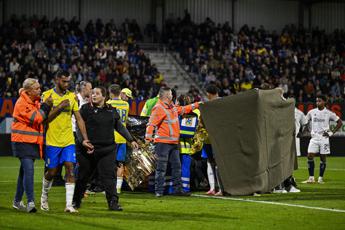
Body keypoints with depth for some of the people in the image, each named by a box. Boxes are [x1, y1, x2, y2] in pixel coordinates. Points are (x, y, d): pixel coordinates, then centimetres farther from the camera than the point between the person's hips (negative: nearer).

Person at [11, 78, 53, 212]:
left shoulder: (35, 102, 14)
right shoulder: (22, 103, -14)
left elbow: (43, 118, 18)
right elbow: (36, 118, -20)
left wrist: (47, 106, 3)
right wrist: (45, 106, -13)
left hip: (33, 141, 9)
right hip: (22, 141, -9)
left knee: (25, 171, 14)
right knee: (29, 170, -17)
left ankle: (17, 201, 25)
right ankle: (30, 202, -21)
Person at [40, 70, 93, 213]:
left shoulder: (71, 96, 7)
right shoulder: (47, 95, -4)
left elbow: (79, 118, 7)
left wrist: (85, 138, 0)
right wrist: (60, 107, -18)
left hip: (68, 141, 3)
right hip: (52, 141, -3)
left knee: (70, 169, -9)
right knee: (51, 172, 4)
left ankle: (69, 204, -9)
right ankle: (44, 197, 30)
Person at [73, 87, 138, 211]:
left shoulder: (111, 111, 10)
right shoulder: (86, 109, -1)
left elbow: (120, 127, 20)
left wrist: (131, 140, 18)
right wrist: (83, 141, -18)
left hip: (107, 149, 2)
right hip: (89, 149, -2)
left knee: (108, 176, -6)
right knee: (83, 176, 9)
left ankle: (113, 202, -6)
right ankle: (76, 201, 24)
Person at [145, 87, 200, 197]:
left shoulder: (172, 107, 16)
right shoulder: (159, 108, -13)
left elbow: (183, 110, 34)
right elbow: (151, 123, -20)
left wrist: (196, 105, 39)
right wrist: (148, 137, -30)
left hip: (174, 142, 9)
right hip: (163, 142, -9)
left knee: (177, 166, 12)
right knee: (161, 167, -7)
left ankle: (177, 189, 20)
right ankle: (159, 191, -4)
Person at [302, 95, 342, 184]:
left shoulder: (329, 113, 0)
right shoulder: (311, 112, 6)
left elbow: (340, 122, 5)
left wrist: (331, 132, -2)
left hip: (324, 138, -2)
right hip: (314, 137, 2)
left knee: (323, 158, 1)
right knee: (310, 156, -8)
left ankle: (320, 178, 9)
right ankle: (311, 178, -3)